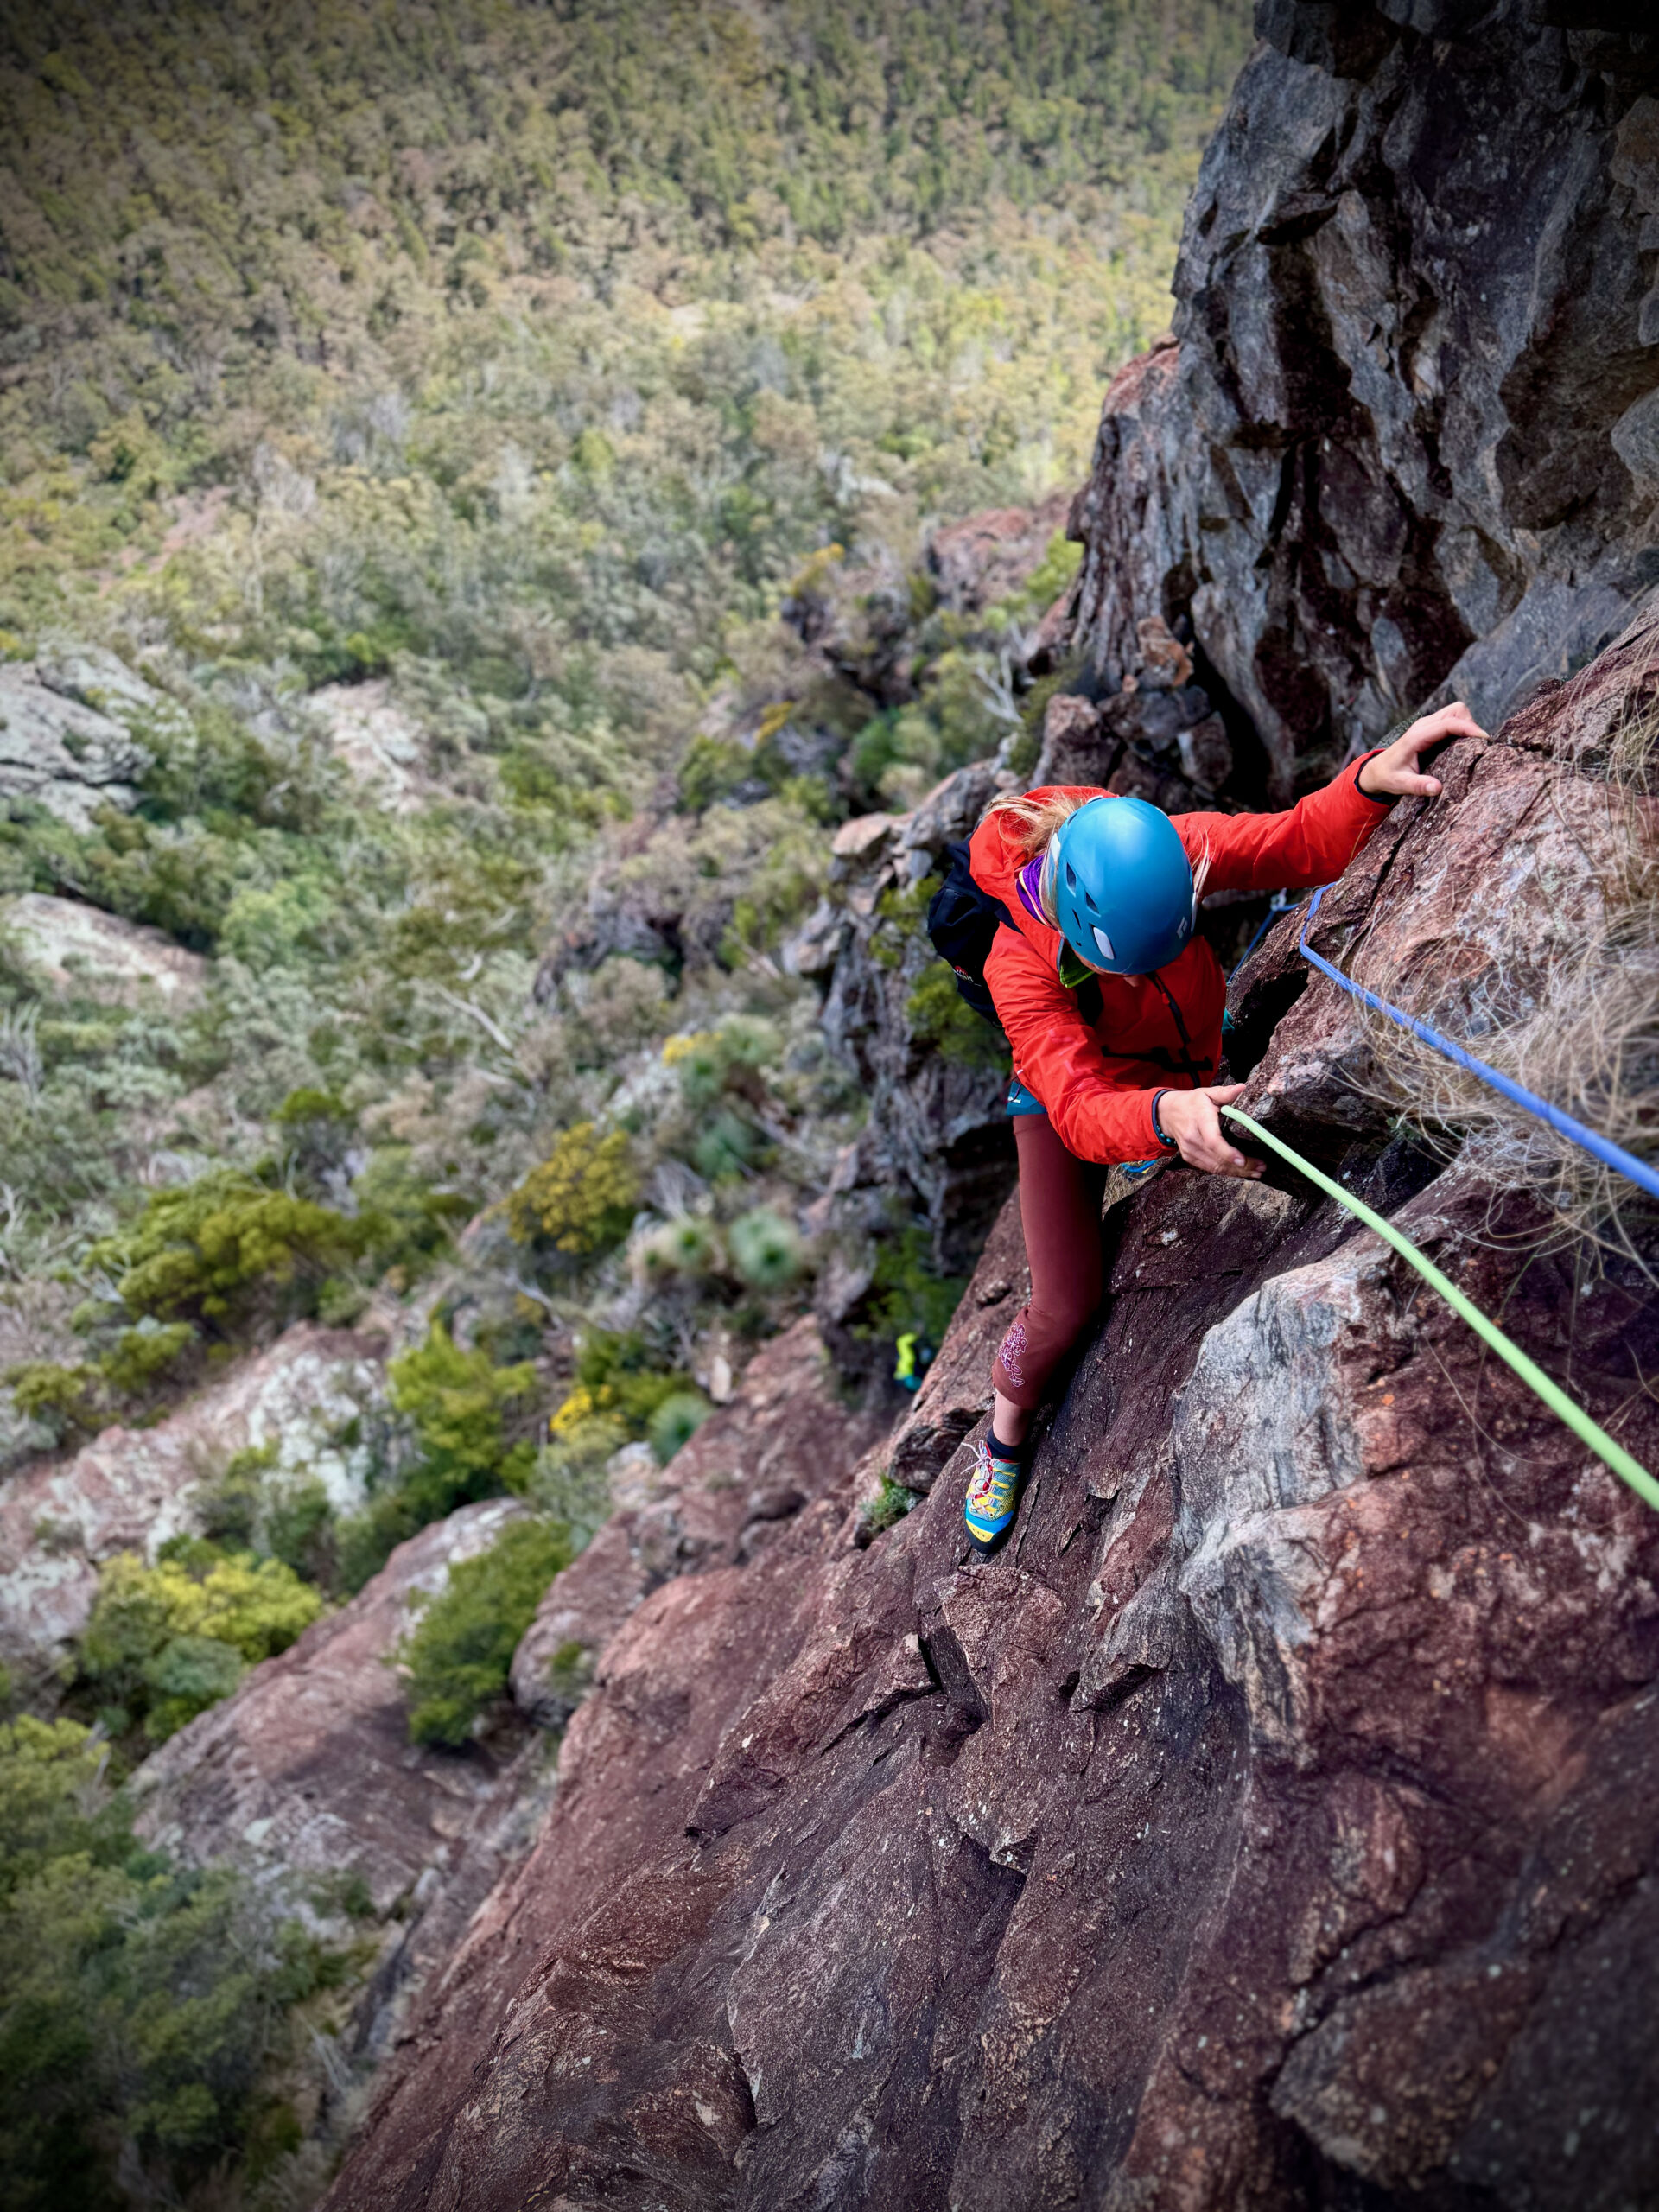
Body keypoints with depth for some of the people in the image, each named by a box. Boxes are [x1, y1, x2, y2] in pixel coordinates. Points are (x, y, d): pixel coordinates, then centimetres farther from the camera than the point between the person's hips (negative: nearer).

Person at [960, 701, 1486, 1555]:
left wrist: (1371, 780, -49)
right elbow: (1079, 1108, -50)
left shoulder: (1170, 848, -31)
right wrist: (1166, 1118, -73)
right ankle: (1004, 1439, 24)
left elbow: (1300, 844, -27)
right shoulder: (1019, 965, -41)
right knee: (1065, 1309, -7)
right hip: (1067, 1102, -4)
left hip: (1185, 1077, 5)